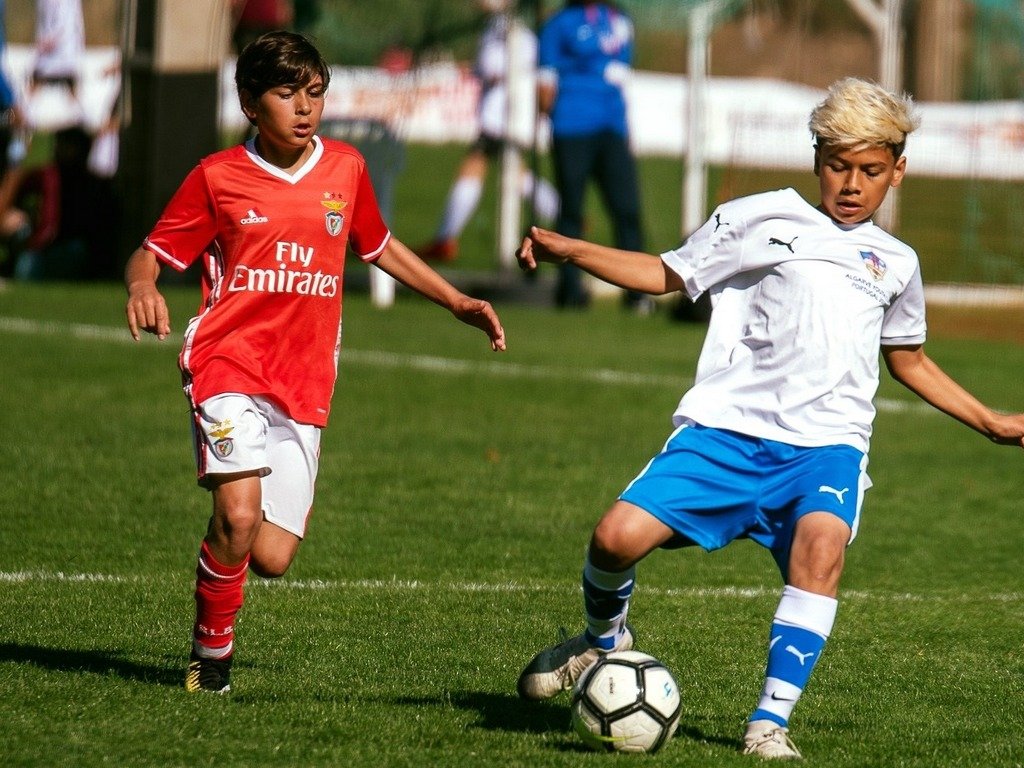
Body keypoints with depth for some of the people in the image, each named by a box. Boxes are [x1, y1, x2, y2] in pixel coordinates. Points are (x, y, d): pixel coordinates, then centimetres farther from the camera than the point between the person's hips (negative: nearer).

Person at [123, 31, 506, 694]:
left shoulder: (346, 168, 10)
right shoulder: (218, 177, 1)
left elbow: (378, 246, 26)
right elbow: (154, 252, 4)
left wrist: (457, 302, 21)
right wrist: (142, 285, -19)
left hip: (305, 386, 3)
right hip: (230, 364, -3)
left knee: (271, 559, -5)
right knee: (240, 513, -25)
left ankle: (227, 541, 32)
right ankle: (213, 651, -2)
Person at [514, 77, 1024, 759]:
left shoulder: (895, 263, 21)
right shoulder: (761, 219, 12)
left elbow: (910, 361, 36)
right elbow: (668, 274, 16)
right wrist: (568, 250, 4)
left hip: (827, 443, 1)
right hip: (727, 428, -1)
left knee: (823, 542, -32)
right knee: (619, 536, -18)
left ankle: (771, 722, -27)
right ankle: (605, 638, 17)